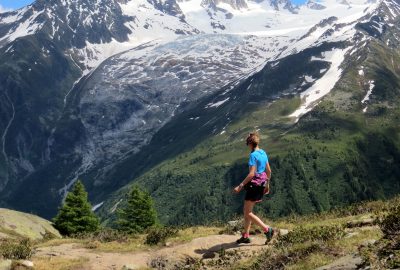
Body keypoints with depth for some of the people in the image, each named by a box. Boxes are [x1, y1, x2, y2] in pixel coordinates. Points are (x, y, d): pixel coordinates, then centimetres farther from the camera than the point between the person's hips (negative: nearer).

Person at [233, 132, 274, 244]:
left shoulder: (253, 155, -18)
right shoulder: (263, 153, 7)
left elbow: (251, 174, -23)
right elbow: (269, 171, 13)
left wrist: (241, 186, -19)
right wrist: (267, 185, 23)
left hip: (254, 184, -9)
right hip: (262, 183, 9)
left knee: (248, 213, 0)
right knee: (247, 211, 16)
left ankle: (267, 229, -6)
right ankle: (246, 236, 20)